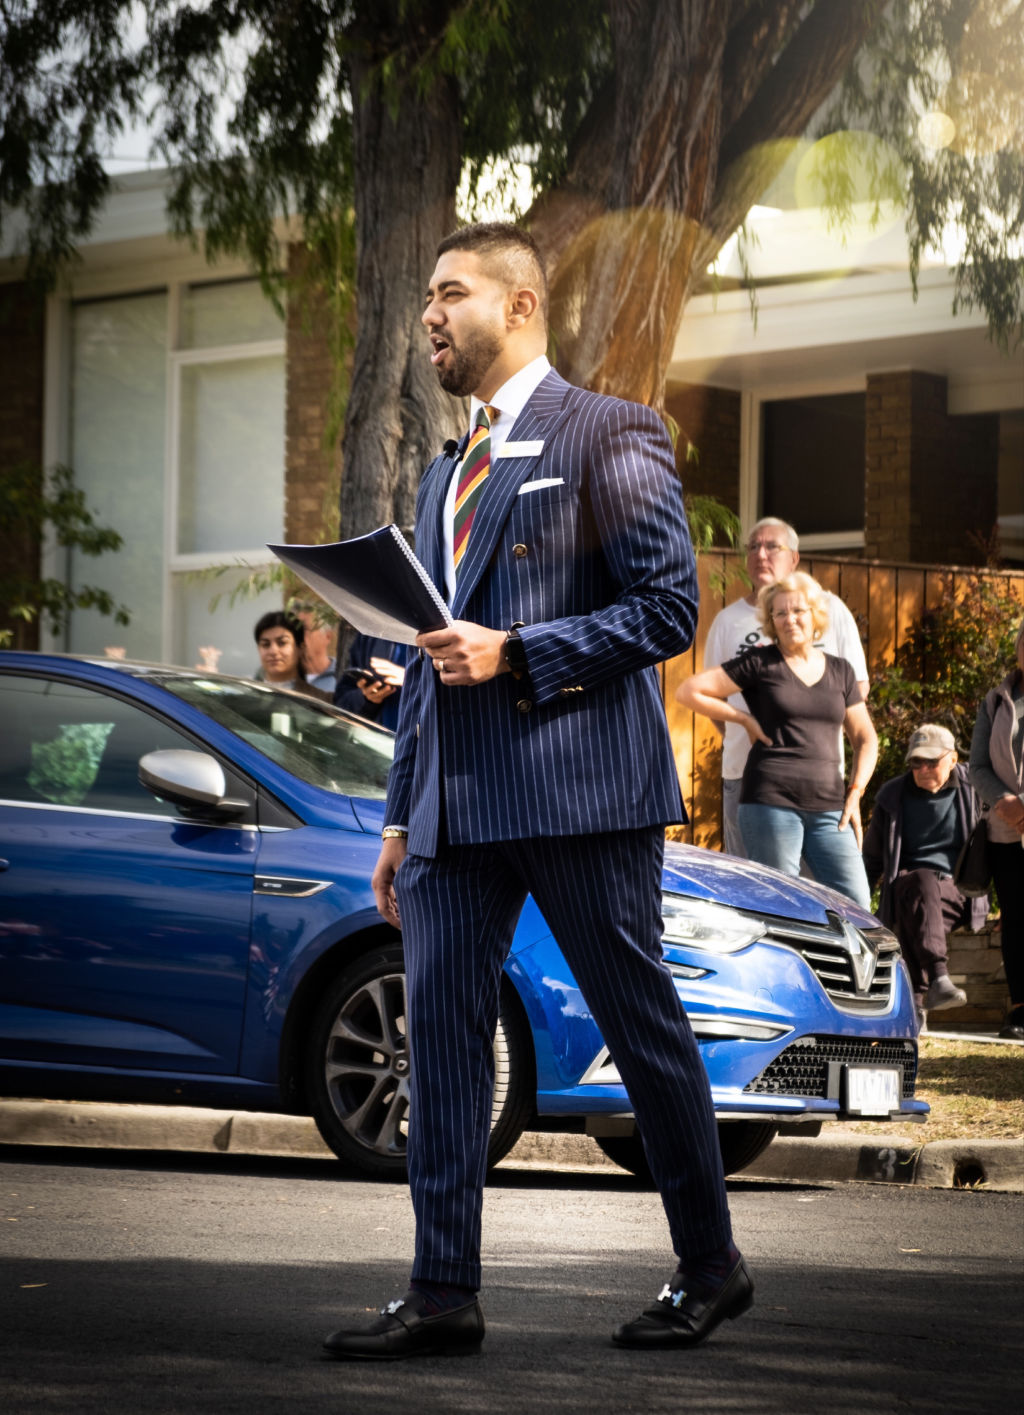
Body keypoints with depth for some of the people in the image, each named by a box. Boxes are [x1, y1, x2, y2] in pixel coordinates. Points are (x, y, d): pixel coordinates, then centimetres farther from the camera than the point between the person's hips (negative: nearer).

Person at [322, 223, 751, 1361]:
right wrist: (402, 816, 19)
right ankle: (443, 1296, 2)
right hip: (458, 799, 7)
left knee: (642, 1024, 1)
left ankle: (711, 1267, 15)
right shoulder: (445, 474, 21)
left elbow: (669, 608, -9)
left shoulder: (608, 436, -2)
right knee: (441, 1027, 0)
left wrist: (515, 654, -16)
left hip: (580, 785, -7)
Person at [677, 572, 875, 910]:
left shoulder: (839, 671, 15)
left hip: (828, 808, 4)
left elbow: (865, 738, 21)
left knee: (856, 905, -6)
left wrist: (854, 794, 8)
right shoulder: (760, 664, 3)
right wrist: (745, 719, 1)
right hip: (771, 803, -4)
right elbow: (689, 691, 1)